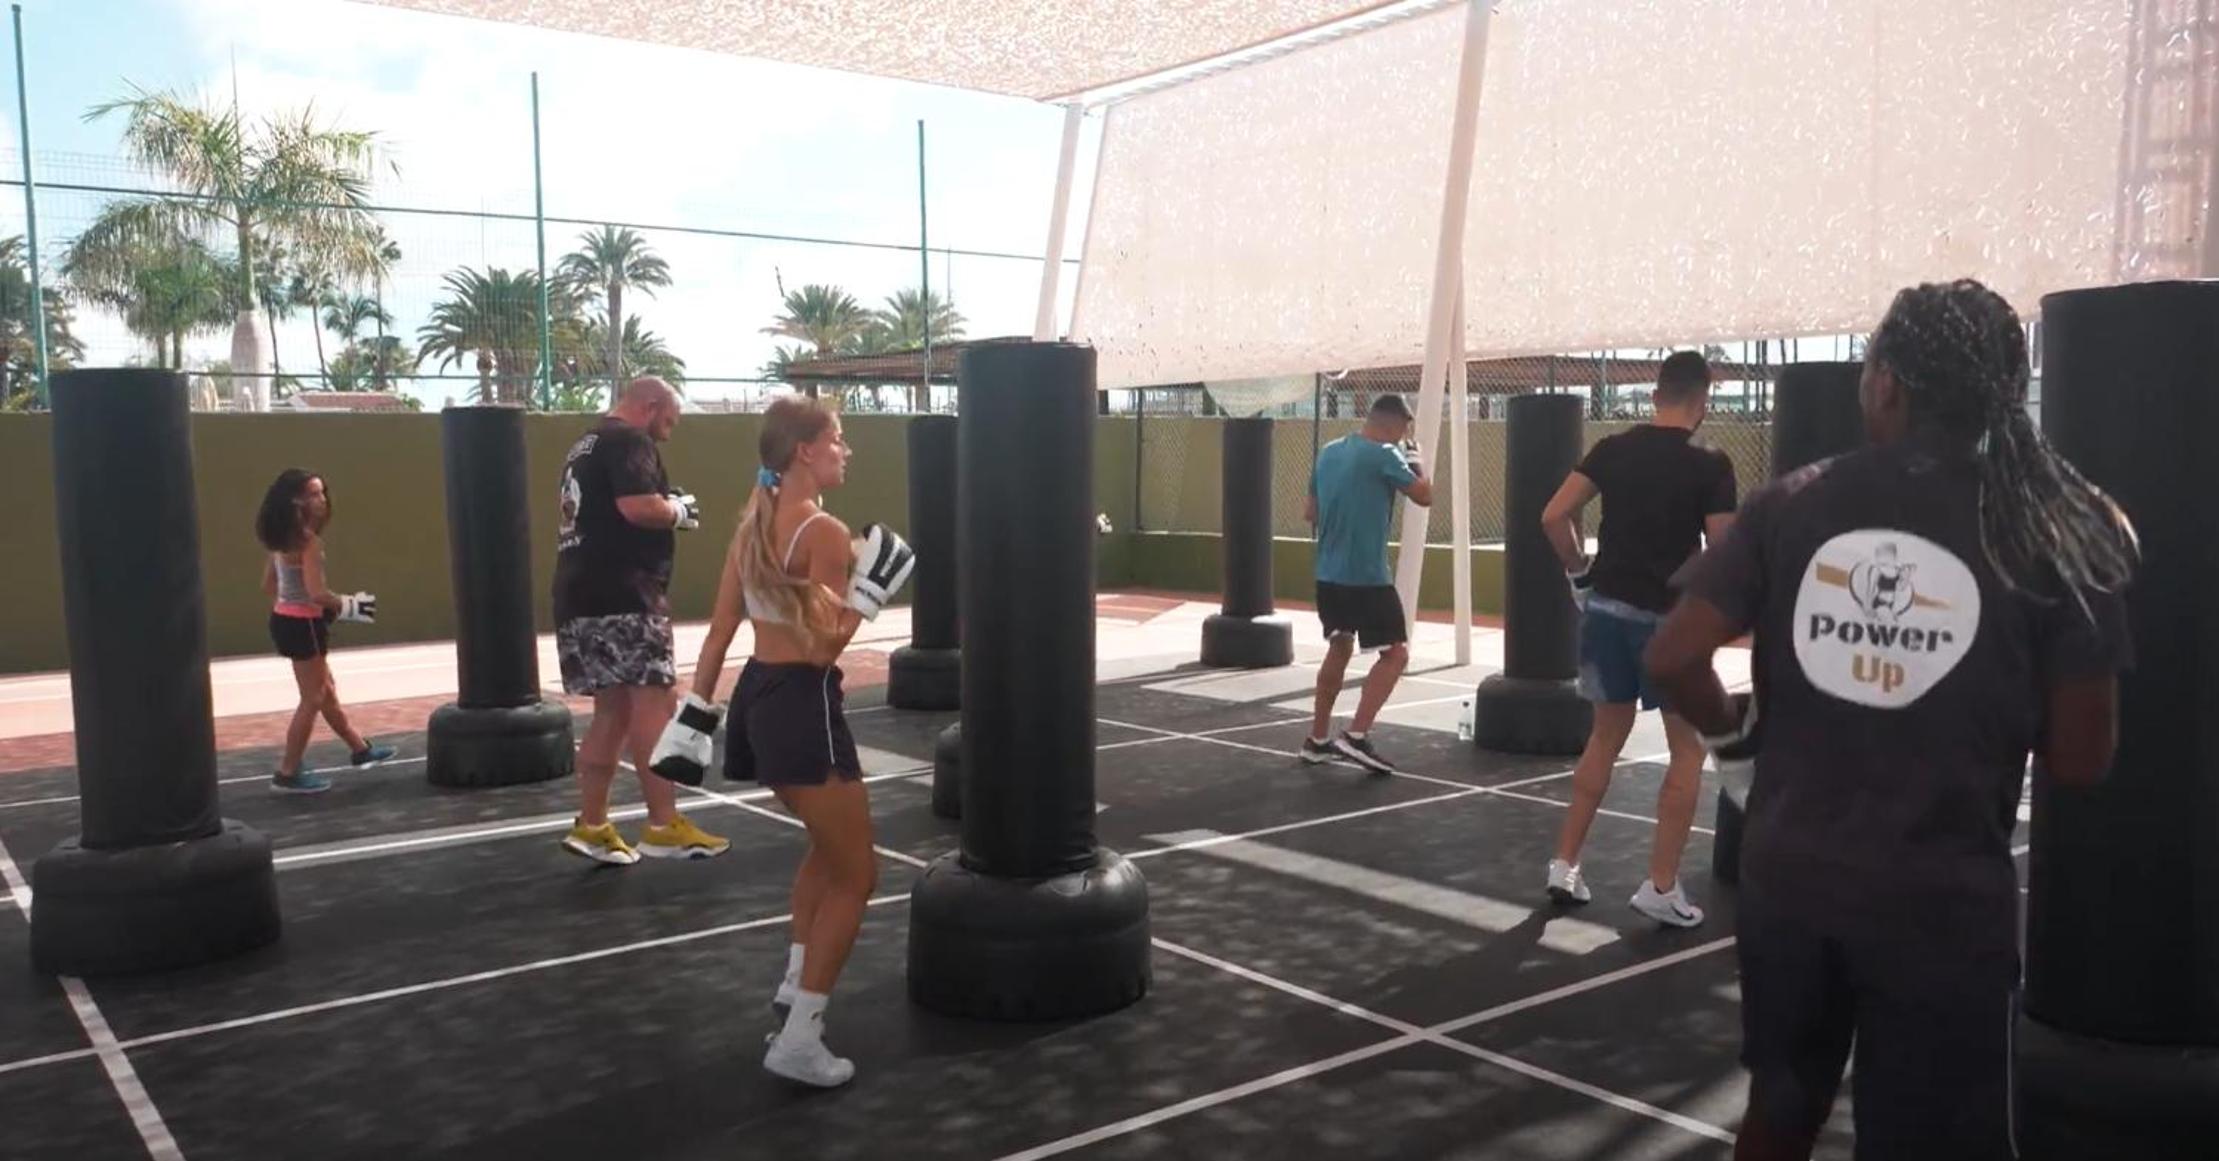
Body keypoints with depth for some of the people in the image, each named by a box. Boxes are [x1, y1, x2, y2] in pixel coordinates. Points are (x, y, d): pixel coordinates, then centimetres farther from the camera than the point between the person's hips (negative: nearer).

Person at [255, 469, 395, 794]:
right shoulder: (308, 541, -20)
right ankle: (288, 774, 7)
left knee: (326, 690, 21)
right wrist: (348, 606, -12)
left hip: (286, 619, 9)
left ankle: (359, 748, 35)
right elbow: (317, 593, -25)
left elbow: (268, 586, 14)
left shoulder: (281, 539, 8)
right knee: (313, 699, 2)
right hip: (302, 624, -9)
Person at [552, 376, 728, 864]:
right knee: (652, 704, -8)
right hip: (621, 595, -10)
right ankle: (664, 826, -8)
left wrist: (666, 509, 19)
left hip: (584, 592, 10)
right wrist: (680, 510, -4)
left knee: (613, 711, 13)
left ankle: (591, 827, 16)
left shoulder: (587, 443, 22)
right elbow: (639, 507, -24)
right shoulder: (628, 441, -9)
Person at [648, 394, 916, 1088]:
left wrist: (696, 713, 14)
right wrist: (868, 590, -15)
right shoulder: (825, 533, -15)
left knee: (830, 845, 30)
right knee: (856, 876, 1)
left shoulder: (753, 523, 10)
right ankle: (799, 1041, -1)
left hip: (756, 696, 9)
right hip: (803, 705, -9)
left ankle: (796, 981, 37)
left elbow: (720, 630, 11)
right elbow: (825, 643, -20)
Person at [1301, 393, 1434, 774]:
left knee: (1339, 647, 22)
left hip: (1328, 574, 8)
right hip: (1367, 577, -8)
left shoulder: (1328, 452, 10)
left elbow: (1310, 512, 17)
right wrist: (1414, 457, 9)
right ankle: (1356, 736, -10)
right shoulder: (1383, 456, -12)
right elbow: (1425, 496, -5)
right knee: (1396, 653, 1)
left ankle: (1317, 740, 25)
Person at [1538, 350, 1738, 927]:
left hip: (1606, 607, 5)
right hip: (1669, 617, -5)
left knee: (1606, 737, 19)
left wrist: (1579, 572, 10)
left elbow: (1554, 517, -2)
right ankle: (1661, 886, 7)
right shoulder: (1710, 465, -9)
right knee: (1687, 749, 9)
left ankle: (1565, 865, 19)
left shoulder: (1612, 448, 3)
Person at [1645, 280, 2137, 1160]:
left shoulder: (1792, 505, -3)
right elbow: (2079, 760, -5)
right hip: (1942, 899, -2)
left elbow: (1674, 659, -8)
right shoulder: (2052, 532, -7)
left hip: (1790, 875, 2)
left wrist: (1733, 734, 11)